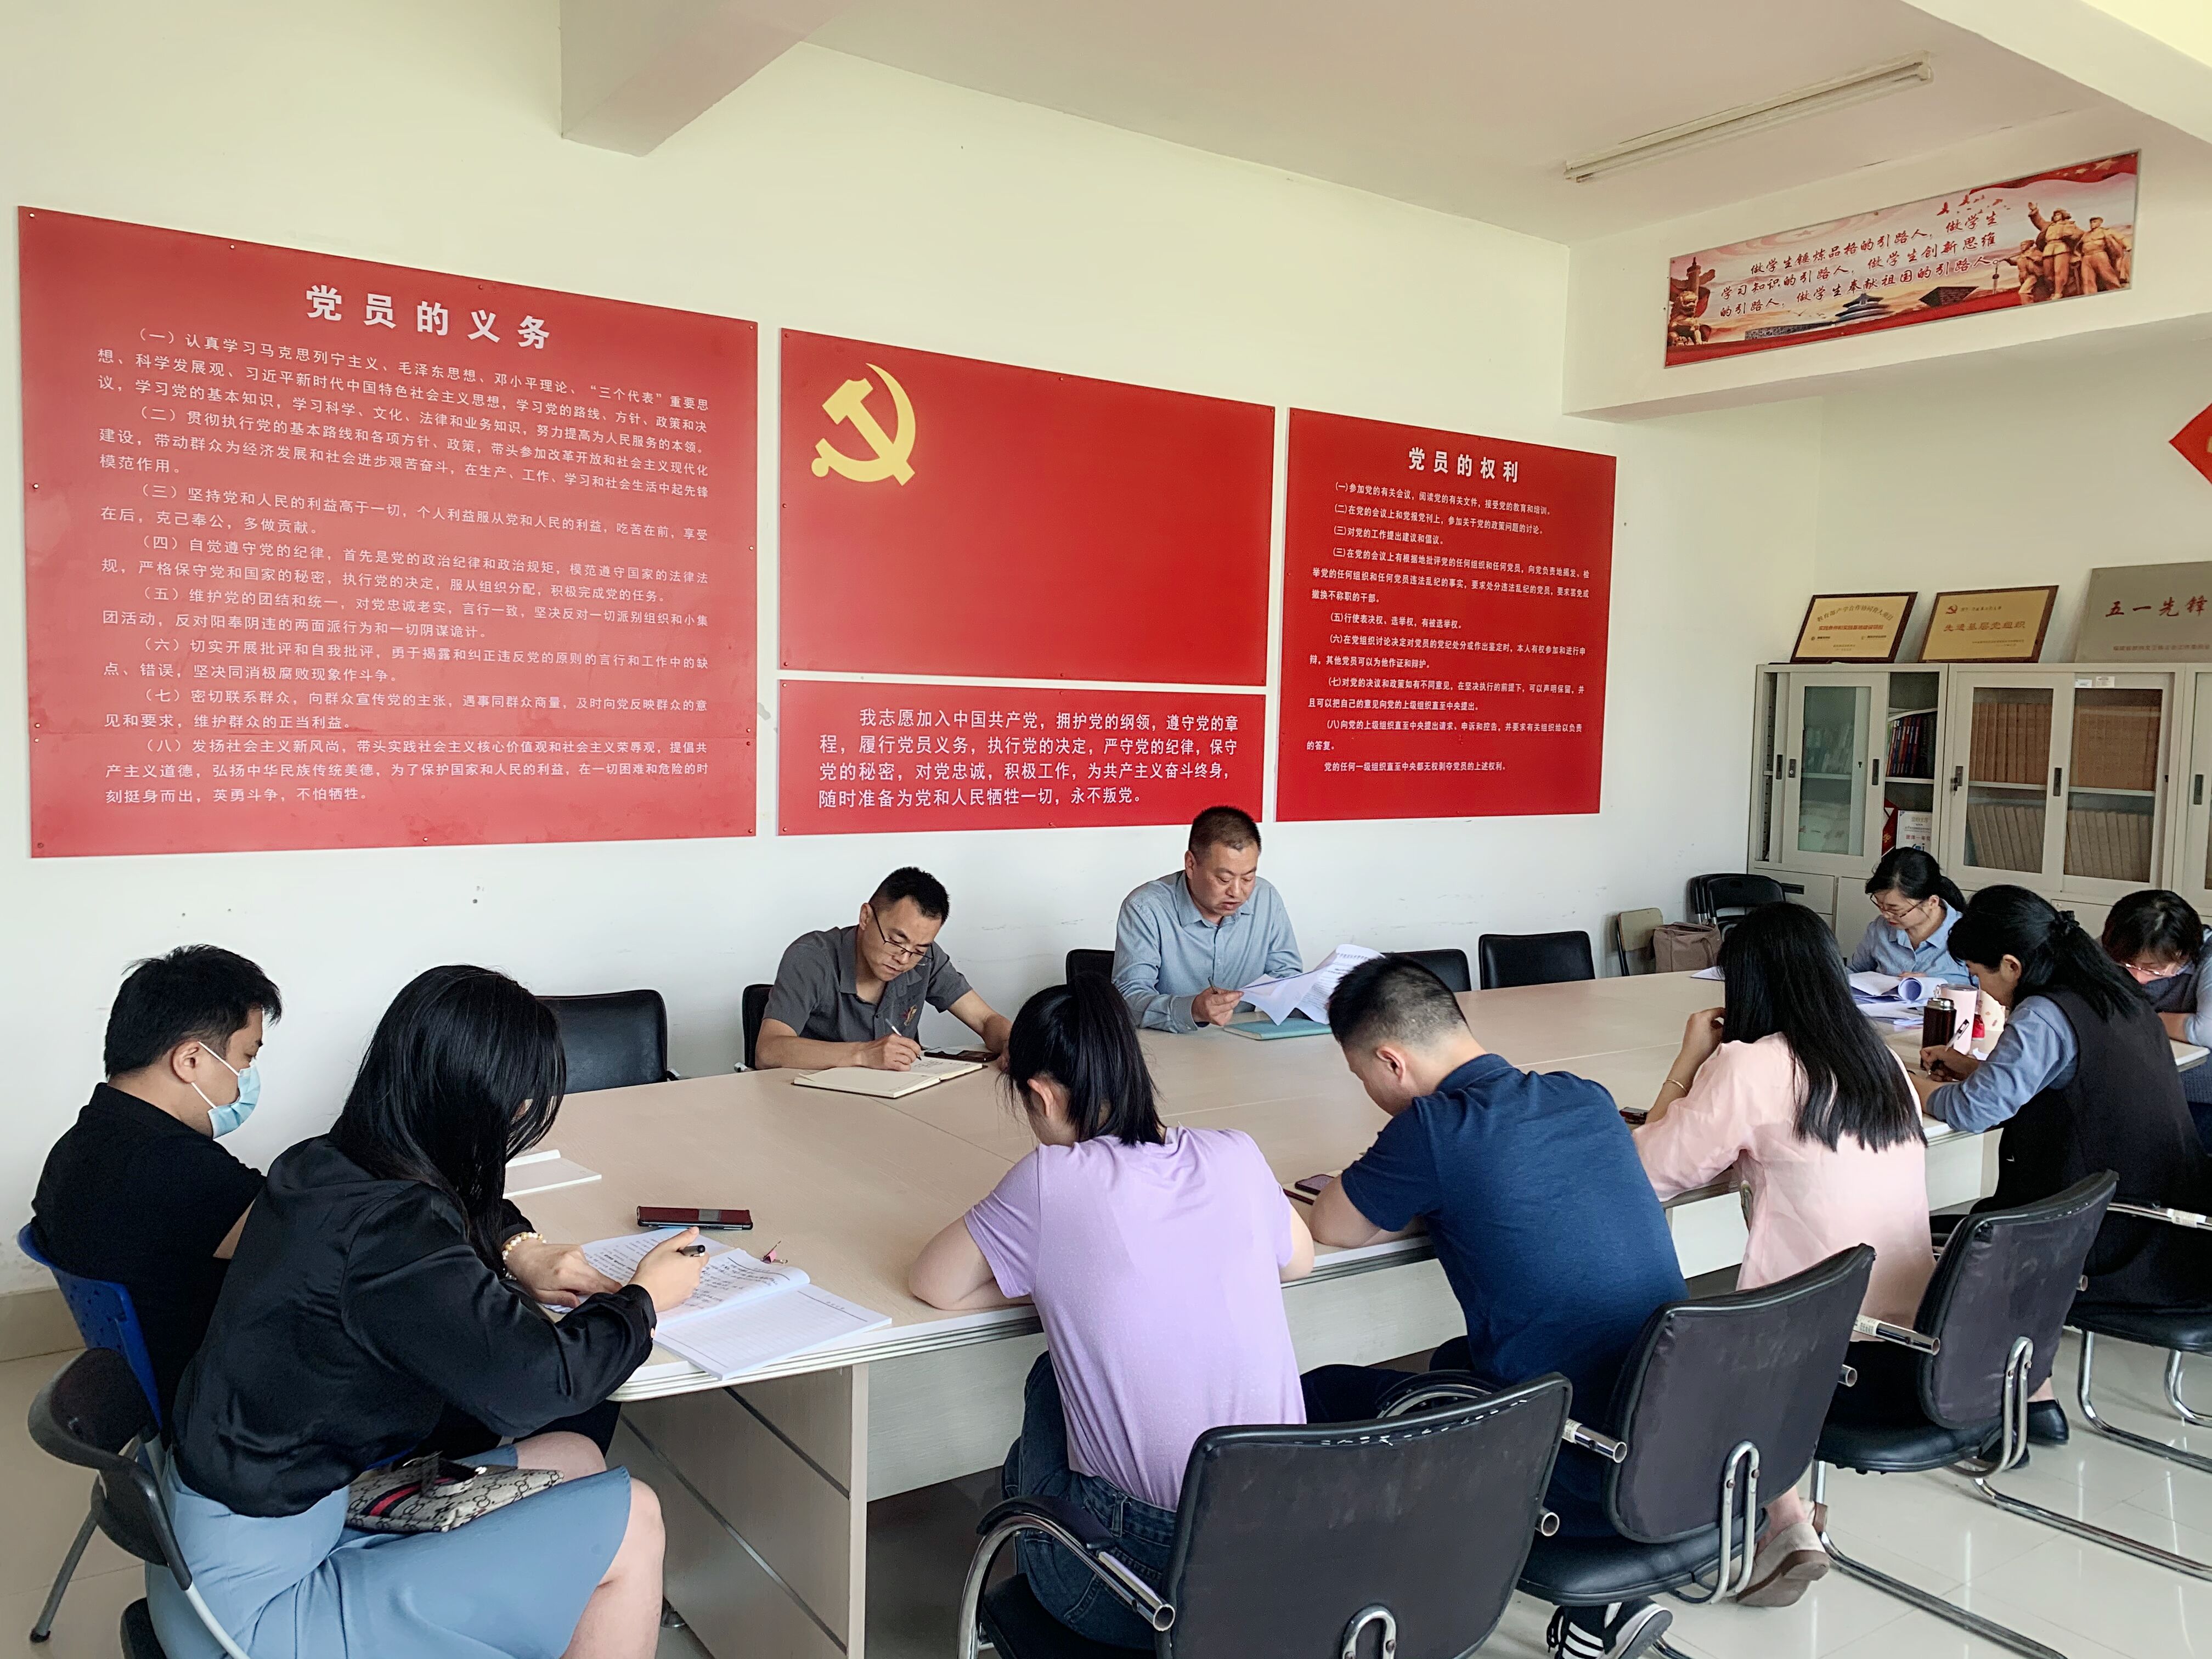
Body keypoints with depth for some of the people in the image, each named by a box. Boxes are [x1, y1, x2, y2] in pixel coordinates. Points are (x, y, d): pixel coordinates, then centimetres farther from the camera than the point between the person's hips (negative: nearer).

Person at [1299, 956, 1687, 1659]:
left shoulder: (1435, 1129, -18)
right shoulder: (1586, 1098, 4)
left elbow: (1330, 1228, -4)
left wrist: (1403, 1198, 13)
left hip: (1580, 1484, -7)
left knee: (1317, 1397, 8)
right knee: (1456, 1359, 31)